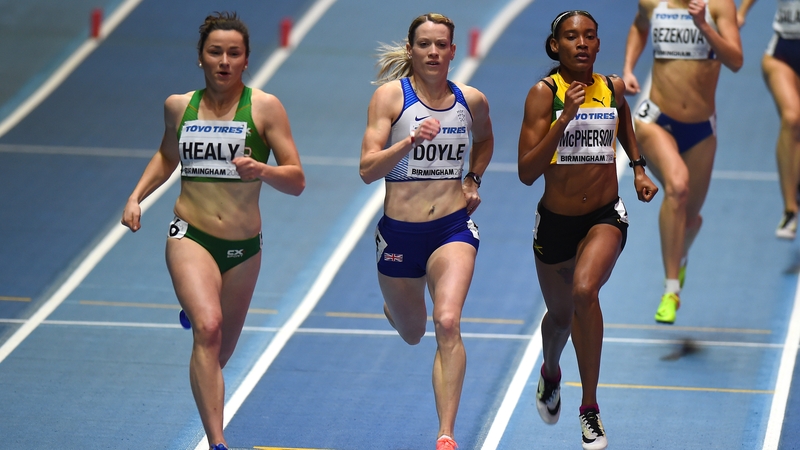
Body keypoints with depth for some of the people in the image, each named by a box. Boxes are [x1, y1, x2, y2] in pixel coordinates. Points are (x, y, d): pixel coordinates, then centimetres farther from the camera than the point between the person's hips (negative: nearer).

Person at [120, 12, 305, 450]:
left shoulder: (265, 108, -5)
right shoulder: (179, 106, 4)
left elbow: (297, 181, -6)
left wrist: (262, 171, -26)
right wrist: (136, 196, 11)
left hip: (244, 247, 1)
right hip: (191, 237, -1)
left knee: (221, 351, 17)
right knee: (208, 329, -26)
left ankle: (195, 314, 55)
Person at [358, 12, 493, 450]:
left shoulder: (472, 100, 2)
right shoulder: (390, 95, -8)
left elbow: (485, 140, 27)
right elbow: (367, 169, -16)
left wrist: (473, 180, 11)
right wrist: (411, 140, -29)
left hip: (453, 228, 0)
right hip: (400, 231, 0)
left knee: (447, 323, -21)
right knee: (412, 333, 18)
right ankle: (395, 308, 59)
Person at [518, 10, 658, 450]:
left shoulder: (613, 88, -2)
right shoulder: (544, 93, -13)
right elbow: (527, 172, -21)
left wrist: (638, 169, 11)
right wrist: (565, 117, -27)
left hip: (605, 216, 0)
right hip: (556, 220, 0)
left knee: (585, 290, -28)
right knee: (560, 315, 18)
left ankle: (590, 409, -17)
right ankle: (550, 373, 56)